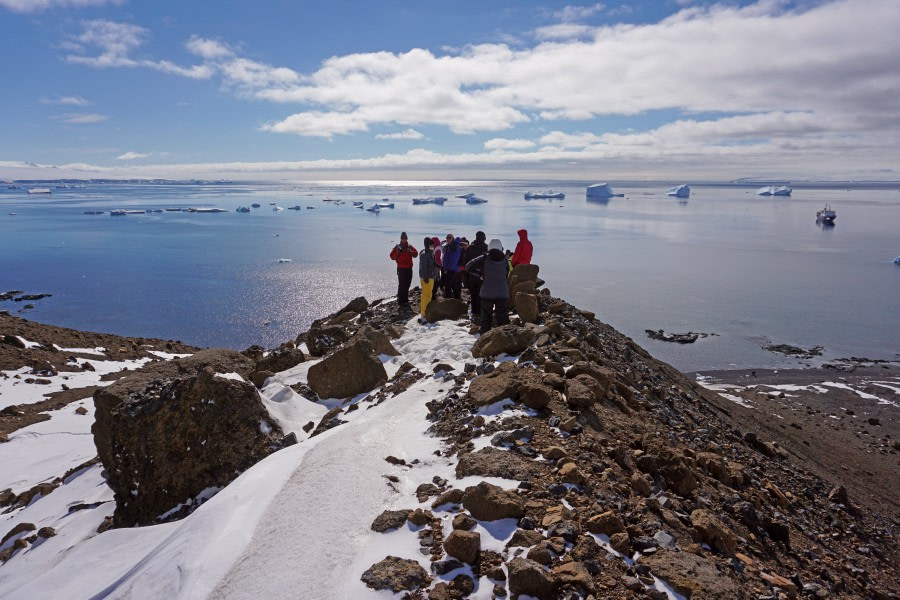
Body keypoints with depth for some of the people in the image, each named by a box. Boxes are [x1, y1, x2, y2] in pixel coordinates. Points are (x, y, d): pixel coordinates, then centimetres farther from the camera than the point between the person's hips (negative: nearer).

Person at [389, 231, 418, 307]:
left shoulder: (410, 247, 10)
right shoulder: (397, 247, 0)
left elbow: (416, 254, -1)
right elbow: (392, 256, -3)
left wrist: (410, 252, -19)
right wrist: (397, 253, -20)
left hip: (409, 268, 5)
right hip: (401, 269, -5)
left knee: (407, 284, 13)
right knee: (401, 285, -10)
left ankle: (405, 300, 26)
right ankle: (400, 301, -6)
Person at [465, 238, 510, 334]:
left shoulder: (484, 258, -4)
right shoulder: (505, 259, 3)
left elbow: (468, 266, -4)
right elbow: (506, 275, 13)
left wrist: (480, 273, 8)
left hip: (487, 294, -1)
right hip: (503, 294, 1)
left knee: (486, 318, 7)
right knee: (503, 318, 7)